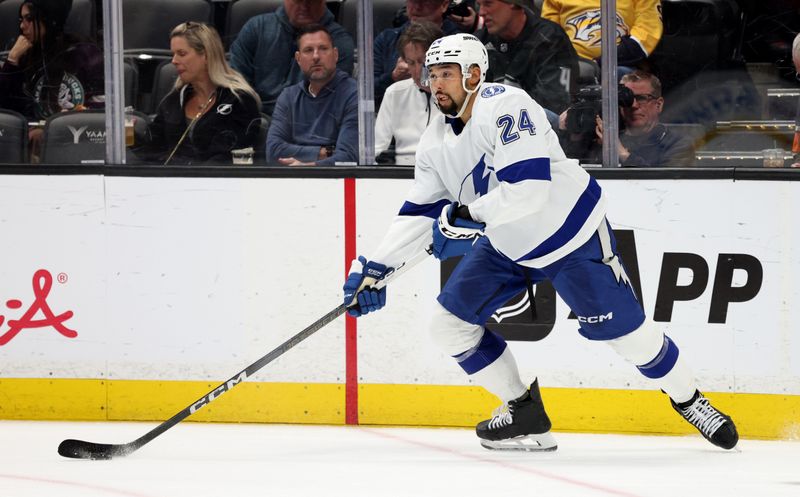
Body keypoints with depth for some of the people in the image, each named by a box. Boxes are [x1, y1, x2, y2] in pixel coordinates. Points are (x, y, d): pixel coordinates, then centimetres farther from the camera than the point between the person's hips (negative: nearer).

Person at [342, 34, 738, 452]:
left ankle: (688, 400, 18)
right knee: (450, 322, -1)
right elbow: (420, 213, 7)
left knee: (623, 329, -7)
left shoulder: (505, 108, -26)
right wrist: (374, 268, 0)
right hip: (507, 247, 8)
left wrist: (467, 214, -29)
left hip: (572, 233, -8)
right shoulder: (436, 142, 0)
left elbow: (529, 189, -35)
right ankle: (524, 413, 11)